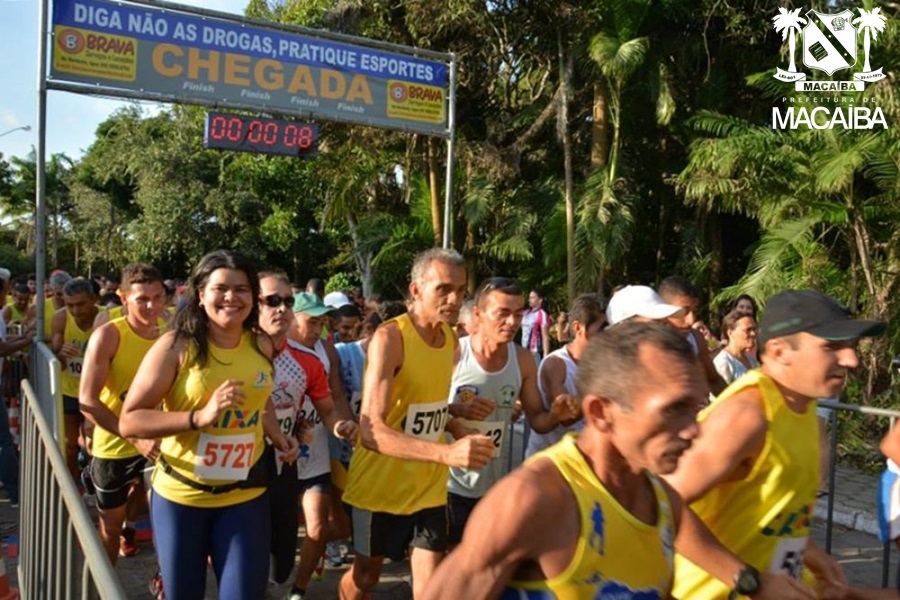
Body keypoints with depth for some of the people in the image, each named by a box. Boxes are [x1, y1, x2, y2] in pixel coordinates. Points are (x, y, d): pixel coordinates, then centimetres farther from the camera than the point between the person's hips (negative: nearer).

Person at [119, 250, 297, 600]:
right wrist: (200, 416, -27)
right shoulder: (176, 346, -13)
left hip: (245, 495, 2)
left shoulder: (262, 346, 0)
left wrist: (277, 436, 4)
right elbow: (128, 422, -16)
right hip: (180, 495, -2)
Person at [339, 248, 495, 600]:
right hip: (382, 485, -4)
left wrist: (458, 430, -4)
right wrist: (446, 453, -44)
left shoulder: (452, 338, -1)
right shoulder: (389, 338, -23)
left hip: (429, 486, 5)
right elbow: (371, 431, -32)